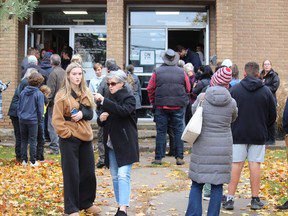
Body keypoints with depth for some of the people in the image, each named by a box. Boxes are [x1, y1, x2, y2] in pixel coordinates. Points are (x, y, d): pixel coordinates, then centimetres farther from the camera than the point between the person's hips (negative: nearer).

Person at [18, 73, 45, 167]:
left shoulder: (23, 92, 4)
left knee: (23, 140, 13)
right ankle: (33, 161, 9)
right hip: (33, 120, -4)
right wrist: (39, 120, 5)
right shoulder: (39, 94, -11)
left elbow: (19, 106, 9)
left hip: (22, 120, 4)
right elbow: (40, 110, -9)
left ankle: (24, 160, 18)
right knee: (33, 141, 4)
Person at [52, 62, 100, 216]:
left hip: (85, 137, 6)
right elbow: (57, 120, -9)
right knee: (71, 174, 0)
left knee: (89, 172, 10)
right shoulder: (62, 95, -7)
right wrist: (67, 133, -14)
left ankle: (86, 203, 26)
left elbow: (90, 113, 12)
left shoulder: (86, 93, 10)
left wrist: (82, 113, -9)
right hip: (69, 139, -6)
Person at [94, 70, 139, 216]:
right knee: (115, 177, 9)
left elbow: (123, 111, -27)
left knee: (123, 175, -15)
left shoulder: (128, 97, -6)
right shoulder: (109, 100, 14)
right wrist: (101, 118, -3)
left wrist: (103, 100, -29)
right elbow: (101, 122, 21)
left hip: (125, 143, -7)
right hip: (111, 143, 7)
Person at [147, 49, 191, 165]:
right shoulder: (181, 72, -1)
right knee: (178, 131, 8)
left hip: (161, 106, 0)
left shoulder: (157, 72, -3)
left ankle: (158, 158, 7)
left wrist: (153, 102, 13)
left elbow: (150, 89, 0)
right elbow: (188, 89, 5)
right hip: (178, 107, 0)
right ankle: (179, 157, 8)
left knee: (161, 132, 6)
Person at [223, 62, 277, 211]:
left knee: (236, 164, 4)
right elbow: (273, 116, 5)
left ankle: (230, 198, 5)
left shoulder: (234, 89, -5)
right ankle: (255, 200, 12)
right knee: (255, 164, 6)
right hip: (259, 135, 1)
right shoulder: (266, 91, -2)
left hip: (238, 133, 0)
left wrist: (232, 128, 15)